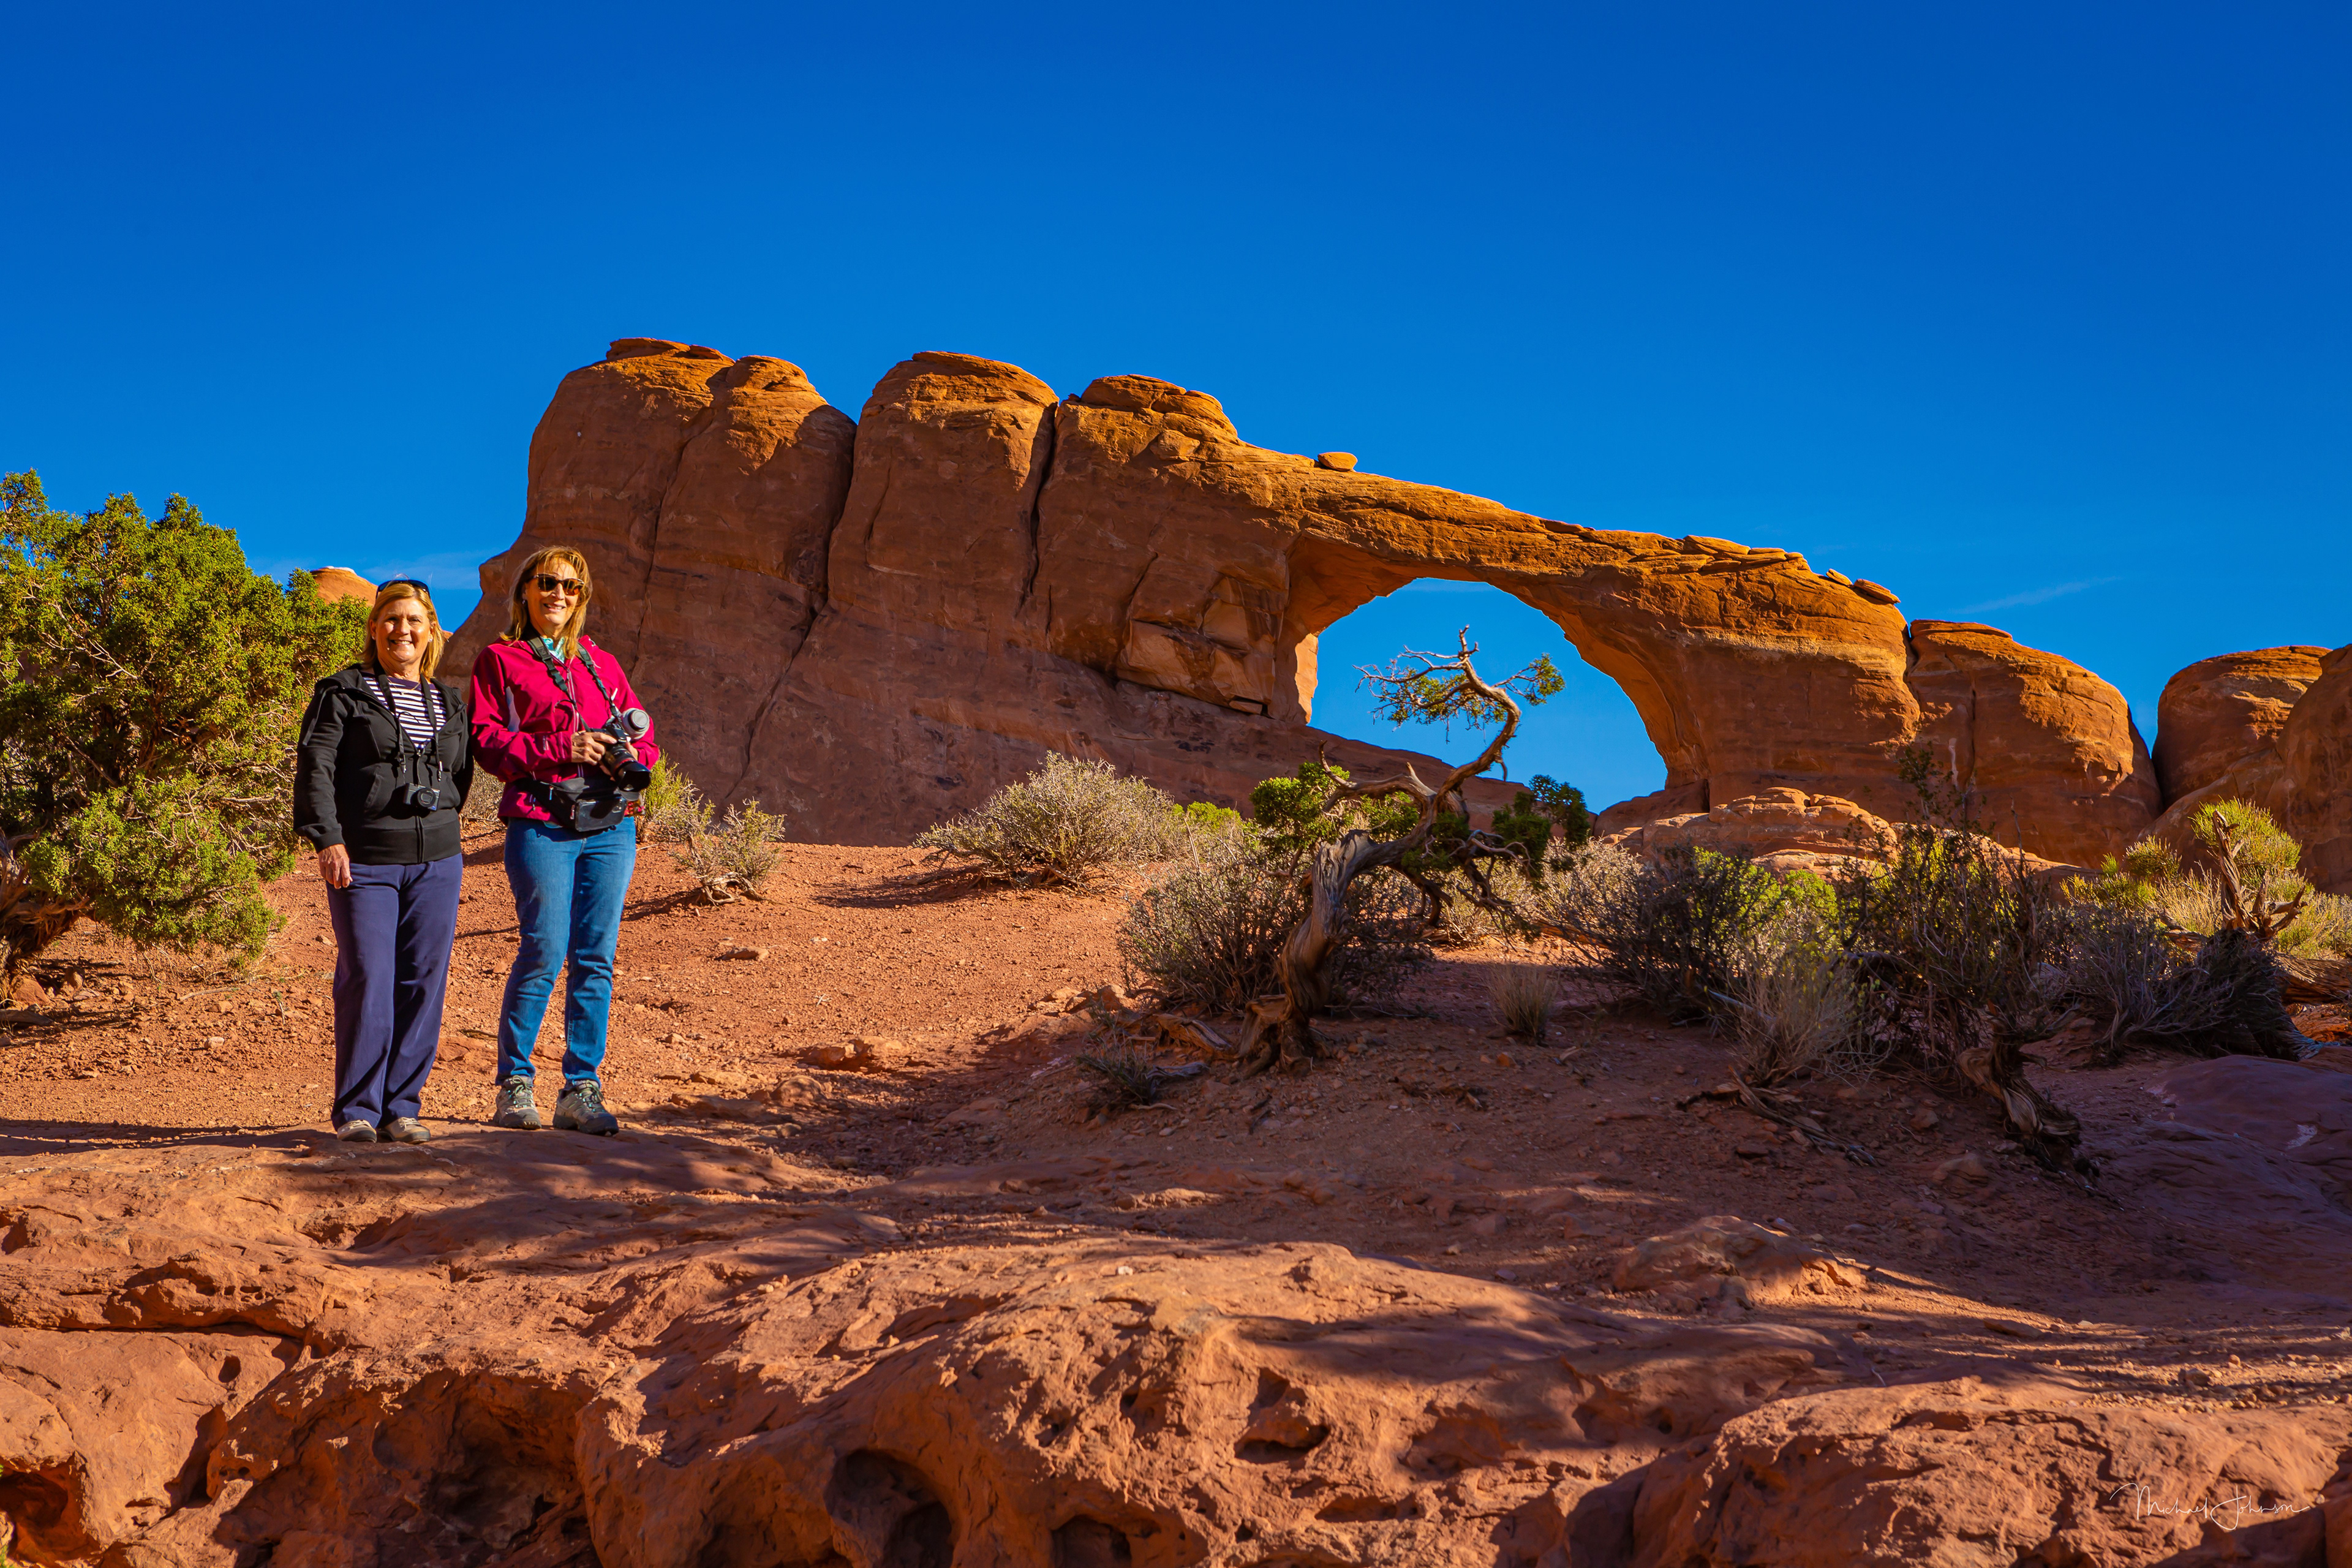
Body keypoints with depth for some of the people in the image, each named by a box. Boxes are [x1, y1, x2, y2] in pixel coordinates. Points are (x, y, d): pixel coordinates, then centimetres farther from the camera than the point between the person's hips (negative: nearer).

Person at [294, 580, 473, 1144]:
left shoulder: (450, 704, 16)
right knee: (366, 981, -8)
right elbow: (315, 766, -6)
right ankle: (356, 1110, 2)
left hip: (435, 863, 4)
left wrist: (439, 833, 13)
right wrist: (327, 838, -17)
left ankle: (401, 1106, 9)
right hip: (363, 861, -4)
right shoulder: (343, 693, 3)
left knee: (423, 982, 1)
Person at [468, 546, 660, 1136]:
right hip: (542, 825, -4)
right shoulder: (500, 660, 8)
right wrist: (556, 748, -14)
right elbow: (486, 739, -1)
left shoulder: (602, 664, 20)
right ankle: (514, 1084, 4)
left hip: (610, 826, 4)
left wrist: (632, 760, -3)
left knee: (595, 959, 1)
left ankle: (582, 1089, 6)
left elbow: (643, 732, 20)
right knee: (544, 954, -10)